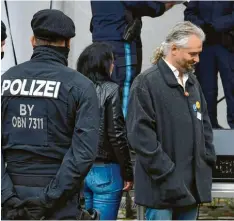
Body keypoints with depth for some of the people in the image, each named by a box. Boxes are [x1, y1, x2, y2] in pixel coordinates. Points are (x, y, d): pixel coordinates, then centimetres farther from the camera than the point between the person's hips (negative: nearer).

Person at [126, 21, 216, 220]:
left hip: (192, 185, 7)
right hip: (163, 187, -7)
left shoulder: (192, 82, 16)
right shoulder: (146, 82, -9)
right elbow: (141, 133, -15)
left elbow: (204, 125, 23)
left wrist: (208, 161, 11)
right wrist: (166, 174, -17)